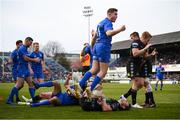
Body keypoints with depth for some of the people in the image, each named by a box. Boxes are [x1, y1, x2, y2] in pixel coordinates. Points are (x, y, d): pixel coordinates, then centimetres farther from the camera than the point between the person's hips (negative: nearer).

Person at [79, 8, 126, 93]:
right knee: (103, 71, -4)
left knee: (94, 69, 9)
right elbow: (109, 33, -30)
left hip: (97, 46, 9)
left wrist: (92, 47, 39)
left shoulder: (101, 23, 21)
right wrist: (120, 30, -42)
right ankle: (90, 89, -8)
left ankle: (80, 84, 0)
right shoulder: (107, 23, -9)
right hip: (104, 47, -9)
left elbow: (95, 37, 30)